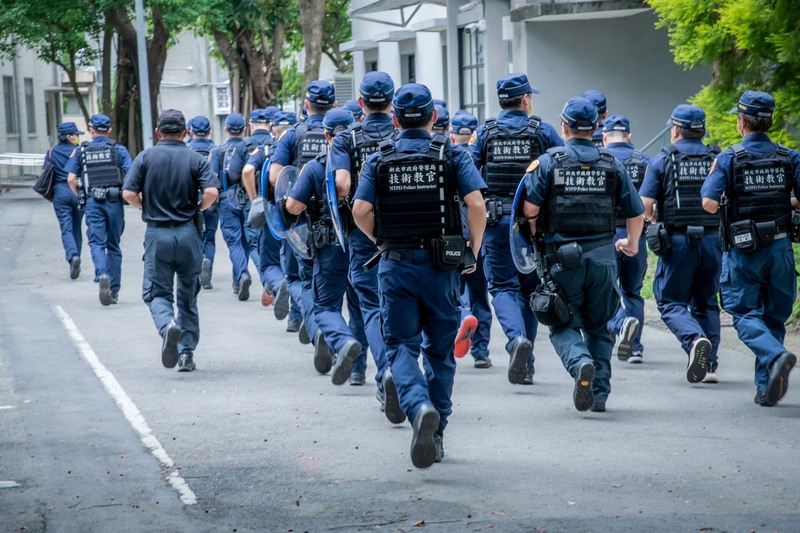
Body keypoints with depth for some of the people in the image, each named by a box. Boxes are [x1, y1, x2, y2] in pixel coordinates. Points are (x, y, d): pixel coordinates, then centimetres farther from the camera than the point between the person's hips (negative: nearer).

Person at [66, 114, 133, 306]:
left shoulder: (81, 151, 6)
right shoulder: (119, 150, 4)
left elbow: (71, 178, 0)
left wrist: (80, 196, 15)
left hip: (93, 202, -1)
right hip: (114, 201, 1)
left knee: (97, 243, -4)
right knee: (113, 245, 12)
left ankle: (102, 275, -33)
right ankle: (114, 290, 14)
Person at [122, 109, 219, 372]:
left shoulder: (146, 157, 0)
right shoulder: (196, 159, 0)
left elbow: (129, 194, -9)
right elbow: (211, 192, -14)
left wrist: (147, 207, 11)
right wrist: (197, 209, 6)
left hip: (157, 234, -1)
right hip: (188, 234, 1)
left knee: (157, 293, 5)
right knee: (188, 296, 14)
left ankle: (168, 325, -26)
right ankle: (187, 352, 13)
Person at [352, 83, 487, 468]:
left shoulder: (379, 160, 2)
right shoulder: (452, 156, 0)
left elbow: (360, 211, -8)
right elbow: (476, 204, -12)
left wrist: (382, 242, 10)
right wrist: (474, 250, 1)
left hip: (396, 264, 0)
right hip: (440, 263, 0)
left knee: (402, 347, 2)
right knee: (440, 349, 13)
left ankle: (419, 407, -27)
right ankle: (436, 435, 18)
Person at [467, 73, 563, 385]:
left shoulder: (485, 133, 2)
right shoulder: (544, 132, 1)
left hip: (497, 219, 0)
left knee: (503, 286, 4)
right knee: (530, 287, 11)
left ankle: (517, 337, -26)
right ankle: (525, 366, 12)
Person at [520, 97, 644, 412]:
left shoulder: (548, 162, -2)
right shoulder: (612, 165, 6)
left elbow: (530, 207, -10)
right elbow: (636, 212, 10)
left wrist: (532, 237, 10)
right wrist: (632, 244, 30)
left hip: (563, 257, -2)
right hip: (602, 256, 2)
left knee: (564, 326, 6)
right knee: (598, 327, 15)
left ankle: (581, 364, -25)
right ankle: (600, 394, 9)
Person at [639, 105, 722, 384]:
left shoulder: (662, 160, -1)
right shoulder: (718, 160, 6)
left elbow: (644, 206, -7)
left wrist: (655, 215, 15)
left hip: (677, 242, -3)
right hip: (712, 240, 3)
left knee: (671, 302, 5)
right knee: (706, 303, 17)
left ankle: (695, 340, -23)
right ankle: (710, 365, 8)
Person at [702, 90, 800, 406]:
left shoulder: (729, 159, -7)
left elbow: (709, 204, -15)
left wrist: (711, 176, 4)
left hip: (744, 250, -3)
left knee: (746, 316, 4)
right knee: (774, 317, 13)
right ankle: (765, 388, 11)